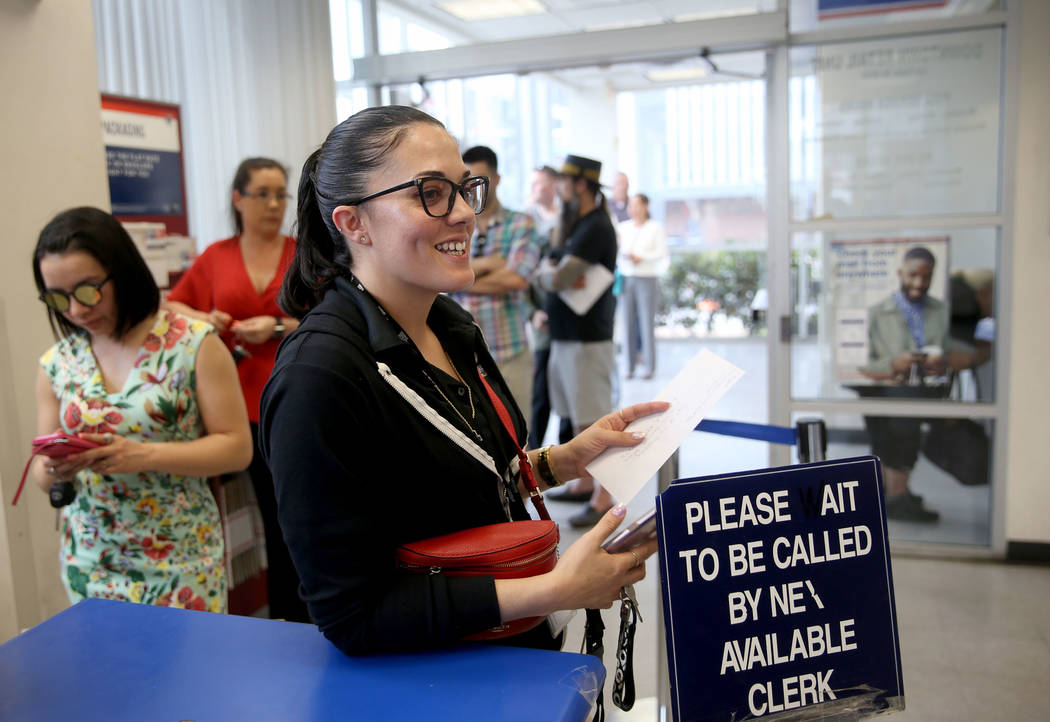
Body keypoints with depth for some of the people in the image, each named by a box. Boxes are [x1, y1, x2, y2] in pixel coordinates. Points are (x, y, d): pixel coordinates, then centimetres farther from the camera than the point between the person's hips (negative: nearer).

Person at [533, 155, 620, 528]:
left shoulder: (595, 228, -15)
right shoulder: (574, 225, 17)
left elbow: (557, 279, -21)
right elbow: (544, 273, 16)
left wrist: (549, 273, 0)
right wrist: (551, 272, -5)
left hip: (587, 339, -10)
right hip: (564, 336, 10)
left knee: (593, 421, -6)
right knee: (579, 418, 16)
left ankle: (605, 499, 1)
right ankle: (585, 483, 27)